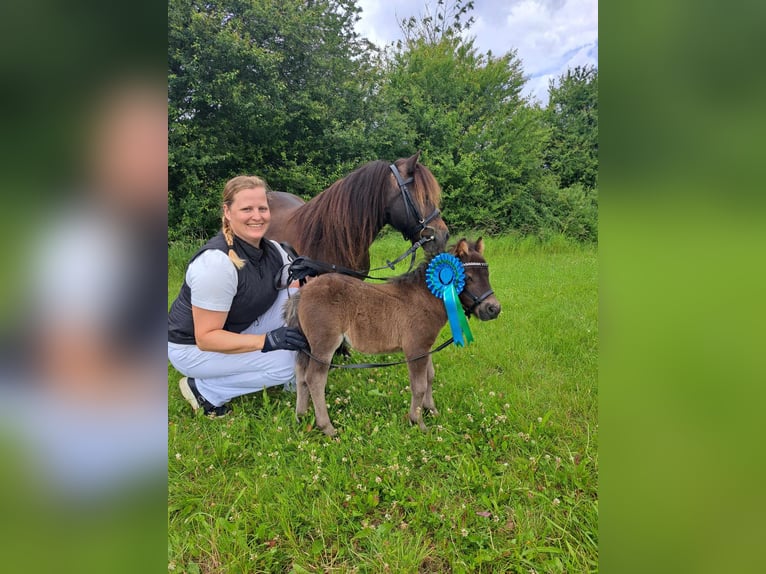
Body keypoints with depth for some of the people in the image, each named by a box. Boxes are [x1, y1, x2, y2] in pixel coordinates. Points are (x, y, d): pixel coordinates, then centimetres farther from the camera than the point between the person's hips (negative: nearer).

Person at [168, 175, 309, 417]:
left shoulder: (273, 249, -9)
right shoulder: (217, 262, -31)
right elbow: (205, 337, -29)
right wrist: (267, 341, -36)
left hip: (236, 332, 7)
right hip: (193, 346, -7)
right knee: (283, 364, -22)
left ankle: (295, 378, 3)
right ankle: (203, 389, -2)